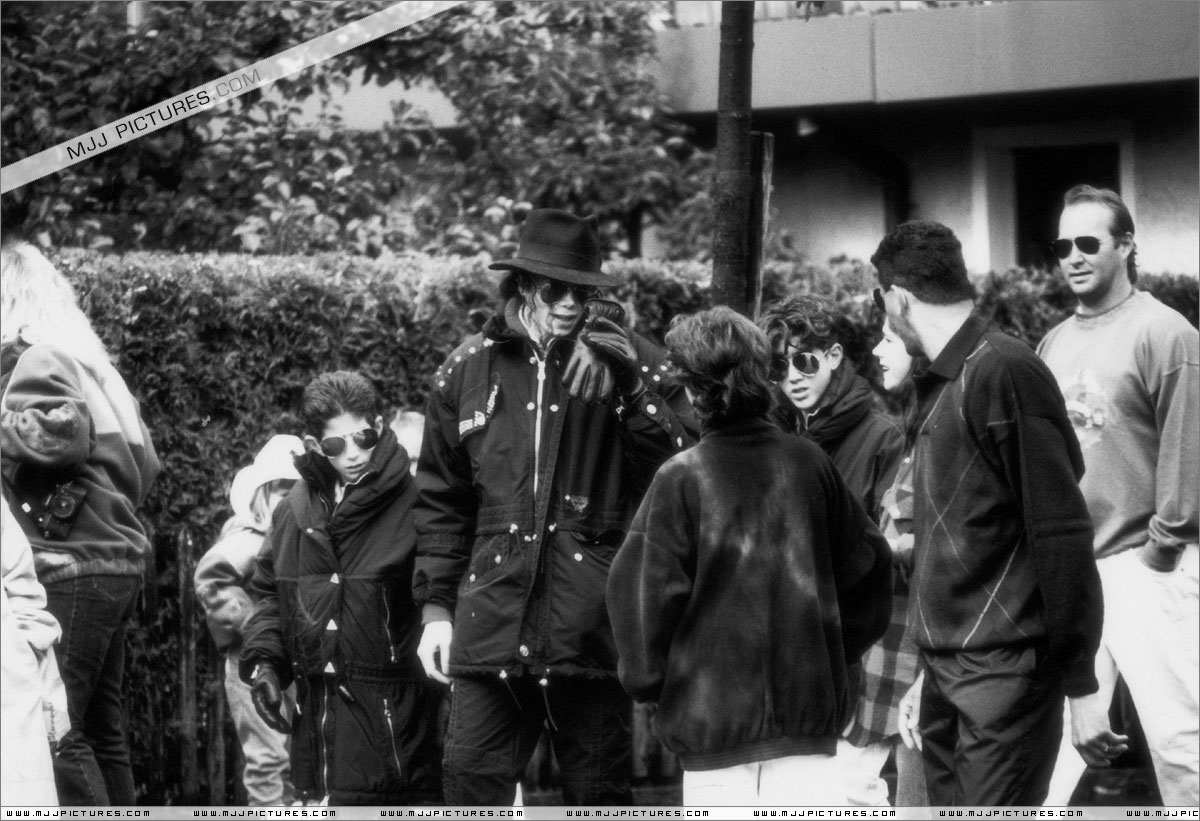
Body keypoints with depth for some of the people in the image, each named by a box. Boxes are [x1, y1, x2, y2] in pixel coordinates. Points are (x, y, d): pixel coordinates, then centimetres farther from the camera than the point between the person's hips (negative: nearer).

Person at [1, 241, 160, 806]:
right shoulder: (86, 362, 22)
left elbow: (61, 432, -26)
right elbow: (144, 464, 21)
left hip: (71, 570, -10)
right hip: (115, 563, 10)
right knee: (99, 729, 12)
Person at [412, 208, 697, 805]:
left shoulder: (632, 362, 4)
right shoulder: (469, 368, 10)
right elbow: (440, 501, 17)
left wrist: (632, 388, -15)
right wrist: (436, 604, 12)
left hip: (592, 627, -1)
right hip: (492, 622, 1)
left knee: (597, 794, 5)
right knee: (471, 782, -3)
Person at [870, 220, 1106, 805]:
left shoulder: (1003, 372, -13)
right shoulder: (941, 386, 15)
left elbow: (1062, 534, -16)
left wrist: (1080, 685, -16)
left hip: (1005, 675, -9)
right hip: (949, 679, 9)